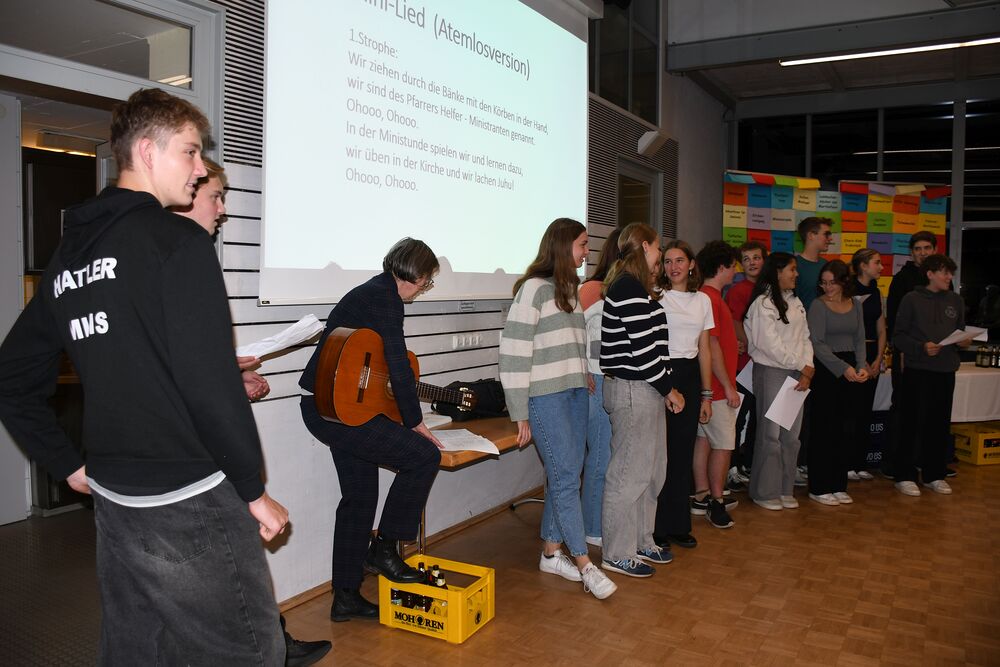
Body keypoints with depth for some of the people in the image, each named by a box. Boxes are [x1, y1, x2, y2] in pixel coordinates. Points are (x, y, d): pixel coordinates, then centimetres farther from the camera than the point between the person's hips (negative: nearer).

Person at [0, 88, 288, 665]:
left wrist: (70, 466, 19)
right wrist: (254, 490, -10)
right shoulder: (178, 241, -13)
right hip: (190, 503, -8)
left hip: (113, 503, 9)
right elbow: (212, 383, -19)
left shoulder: (70, 254, 11)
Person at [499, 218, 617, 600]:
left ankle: (551, 553, 23)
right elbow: (513, 353, -13)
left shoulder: (570, 290, 16)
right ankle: (585, 565, 3)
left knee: (565, 477, 10)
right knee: (566, 478, -5)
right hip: (546, 398, -8)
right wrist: (520, 415, -13)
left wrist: (585, 385, 9)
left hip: (576, 394, 8)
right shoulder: (534, 288, -9)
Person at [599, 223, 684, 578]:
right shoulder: (630, 288, -16)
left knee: (652, 469, 18)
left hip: (643, 390, 11)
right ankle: (617, 555, 12)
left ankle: (641, 542, 32)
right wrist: (668, 389, -11)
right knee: (630, 473, -1)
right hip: (633, 390, -11)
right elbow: (643, 348, -20)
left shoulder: (633, 287, 16)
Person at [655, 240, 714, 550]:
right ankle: (656, 528, 13)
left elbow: (704, 350, 13)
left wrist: (706, 394, 12)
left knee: (683, 453, 11)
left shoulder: (703, 300, 10)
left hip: (690, 376, 5)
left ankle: (678, 525, 24)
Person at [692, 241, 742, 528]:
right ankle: (716, 502, 9)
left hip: (710, 385, 10)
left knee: (704, 438, 14)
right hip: (717, 386, -10)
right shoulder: (710, 298, -18)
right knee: (723, 444, -2)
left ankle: (702, 497, 22)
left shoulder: (708, 297, 13)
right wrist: (728, 386, -17)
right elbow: (711, 346, -20)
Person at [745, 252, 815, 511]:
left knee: (792, 434, 9)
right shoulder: (763, 303, -10)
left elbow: (804, 338, 10)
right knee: (770, 434, -1)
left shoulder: (795, 302, 13)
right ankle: (765, 492, 11)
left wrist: (808, 369, -4)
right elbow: (770, 344, -15)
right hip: (771, 371, -7)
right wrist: (801, 365, -10)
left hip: (797, 374, 7)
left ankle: (785, 490, 20)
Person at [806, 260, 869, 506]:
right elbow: (817, 343, -11)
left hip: (852, 372, 6)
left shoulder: (855, 306, 11)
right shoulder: (818, 305, -6)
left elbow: (860, 340, 11)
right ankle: (819, 488, 7)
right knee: (825, 430, -2)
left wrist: (861, 367, -4)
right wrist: (843, 368, -17)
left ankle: (838, 485, 19)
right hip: (827, 371, -5)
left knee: (848, 431, 8)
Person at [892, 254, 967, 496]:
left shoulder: (955, 300, 10)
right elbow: (898, 336, -5)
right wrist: (922, 347, -19)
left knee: (940, 424, 9)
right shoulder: (912, 299, -4)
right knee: (913, 424, -1)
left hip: (946, 371, 4)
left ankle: (934, 475, 22)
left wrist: (963, 342, -3)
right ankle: (905, 476, 9)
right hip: (917, 371, -4)